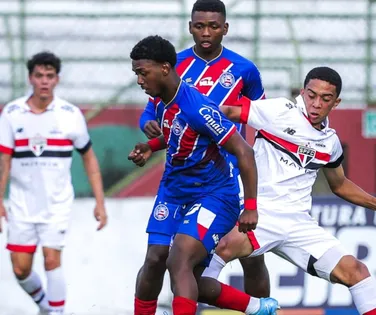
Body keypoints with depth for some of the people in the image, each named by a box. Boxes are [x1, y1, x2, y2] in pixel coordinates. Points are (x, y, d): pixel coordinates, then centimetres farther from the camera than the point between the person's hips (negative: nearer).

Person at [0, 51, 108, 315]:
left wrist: (100, 203, 0)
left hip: (57, 203, -2)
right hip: (22, 202, 2)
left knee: (52, 260, -15)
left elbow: (89, 158, 3)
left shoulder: (71, 115, -5)